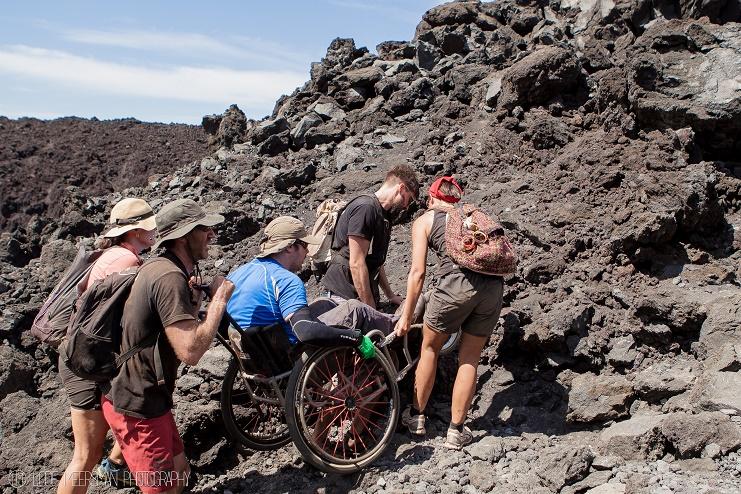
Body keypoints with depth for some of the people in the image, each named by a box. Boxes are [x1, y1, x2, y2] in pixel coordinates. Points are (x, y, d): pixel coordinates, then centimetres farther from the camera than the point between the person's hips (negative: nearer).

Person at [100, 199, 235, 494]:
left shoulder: (162, 269, 9)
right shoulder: (169, 277, -24)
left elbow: (180, 333, 14)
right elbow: (190, 352, -31)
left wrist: (194, 301, -1)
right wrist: (220, 298, -22)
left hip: (147, 397, 10)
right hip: (137, 405, -10)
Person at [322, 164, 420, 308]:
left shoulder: (382, 215, 17)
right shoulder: (365, 208, -14)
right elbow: (356, 264, -20)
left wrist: (390, 295, 23)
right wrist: (371, 308, -18)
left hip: (365, 296, 9)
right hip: (345, 295, -9)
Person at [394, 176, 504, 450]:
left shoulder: (424, 221, 15)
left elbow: (417, 272, 6)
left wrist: (406, 316, 12)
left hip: (456, 283, -4)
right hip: (493, 284, 4)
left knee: (429, 347, 21)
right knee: (470, 359, 18)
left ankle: (416, 416, 32)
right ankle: (456, 431, 25)